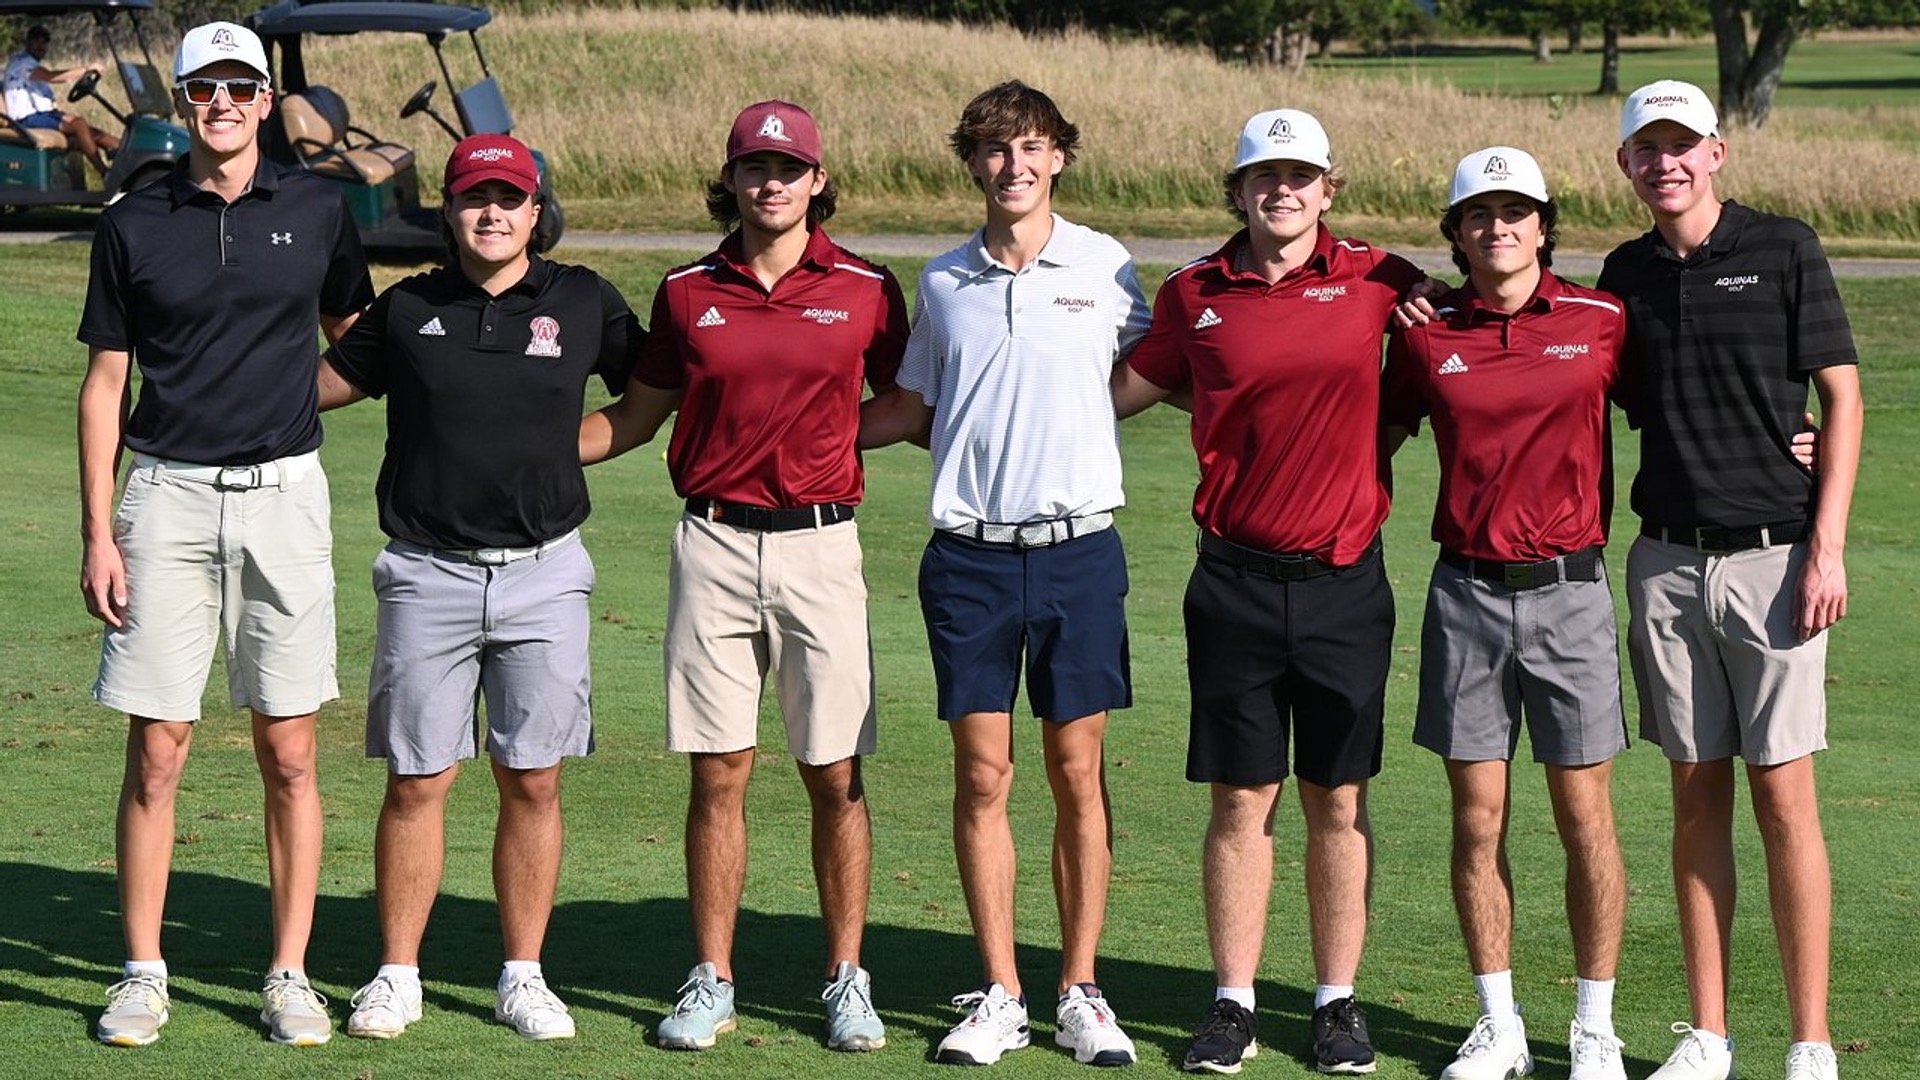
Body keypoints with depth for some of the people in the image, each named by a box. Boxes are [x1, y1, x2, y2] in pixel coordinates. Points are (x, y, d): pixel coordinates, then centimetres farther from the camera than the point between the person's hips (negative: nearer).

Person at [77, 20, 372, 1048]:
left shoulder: (316, 211, 5)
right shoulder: (133, 224, 3)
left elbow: (355, 341, 20)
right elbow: (104, 383, 5)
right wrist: (96, 532, 0)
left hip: (283, 497, 1)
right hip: (168, 496, -1)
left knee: (288, 752, 2)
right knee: (155, 752, -1)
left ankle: (289, 975, 10)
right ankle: (142, 975, 8)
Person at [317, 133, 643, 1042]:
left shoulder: (583, 303, 5)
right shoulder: (407, 310, 6)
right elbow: (328, 382, 17)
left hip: (545, 574, 0)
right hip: (429, 574, 0)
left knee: (533, 781, 3)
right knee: (416, 780, 1)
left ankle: (523, 977, 13)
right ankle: (397, 975, 11)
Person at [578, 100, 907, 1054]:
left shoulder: (866, 290, 3)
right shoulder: (687, 293, 6)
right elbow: (634, 417, 16)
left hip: (820, 545, -1)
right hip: (714, 546, 1)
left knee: (835, 776, 1)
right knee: (717, 773, 2)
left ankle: (847, 980, 9)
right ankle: (711, 982, 9)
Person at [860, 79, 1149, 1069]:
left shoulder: (1105, 267, 3)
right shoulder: (944, 282, 8)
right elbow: (913, 407, 19)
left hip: (1079, 548, -1)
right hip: (970, 553, 1)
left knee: (1078, 772, 1)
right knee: (982, 775, 1)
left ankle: (1080, 993, 9)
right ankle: (999, 997, 8)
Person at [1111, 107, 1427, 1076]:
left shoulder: (1375, 282, 1)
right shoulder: (1193, 296, 3)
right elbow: (1122, 390, 17)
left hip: (1345, 578, 0)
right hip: (1236, 583, 0)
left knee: (1338, 802, 6)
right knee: (1241, 799, 3)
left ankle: (1339, 1001, 15)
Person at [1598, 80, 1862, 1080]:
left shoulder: (1783, 250, -2)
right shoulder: (1626, 274, 11)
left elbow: (1842, 396, -3)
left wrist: (1827, 547, -10)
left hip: (1773, 553, -4)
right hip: (1666, 559, 4)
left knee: (1783, 792, -5)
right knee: (1696, 791, 6)